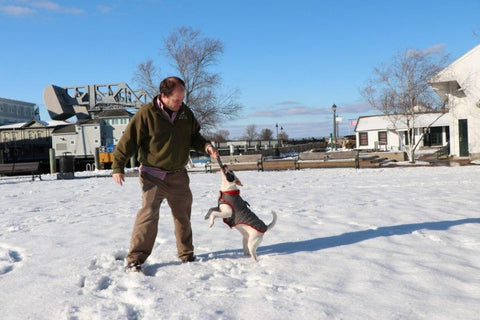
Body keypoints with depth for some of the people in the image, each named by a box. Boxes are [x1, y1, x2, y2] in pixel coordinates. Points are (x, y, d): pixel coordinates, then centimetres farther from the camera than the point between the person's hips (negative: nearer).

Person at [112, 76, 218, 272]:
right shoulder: (146, 114, -13)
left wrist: (205, 146, -4)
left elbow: (194, 136, 16)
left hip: (178, 175, 6)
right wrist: (118, 167, -14)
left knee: (183, 214, 14)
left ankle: (186, 254, 30)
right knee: (149, 214, -14)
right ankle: (135, 259, -4)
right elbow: (128, 140, -12)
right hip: (154, 174, -5)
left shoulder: (185, 112, 4)